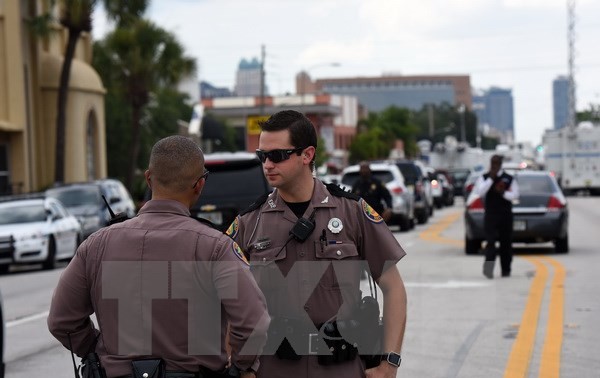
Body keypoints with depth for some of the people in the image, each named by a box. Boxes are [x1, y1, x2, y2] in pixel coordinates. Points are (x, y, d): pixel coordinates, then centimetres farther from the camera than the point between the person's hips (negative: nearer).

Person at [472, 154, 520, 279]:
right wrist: (491, 179, -13)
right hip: (490, 214, -1)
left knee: (506, 243, 7)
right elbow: (479, 192, -10)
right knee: (490, 240, -14)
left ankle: (506, 270, 17)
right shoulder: (484, 178, 6)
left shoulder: (509, 179, 7)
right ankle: (489, 264, -24)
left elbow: (515, 195, 0)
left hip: (506, 215, 1)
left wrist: (503, 193, -16)